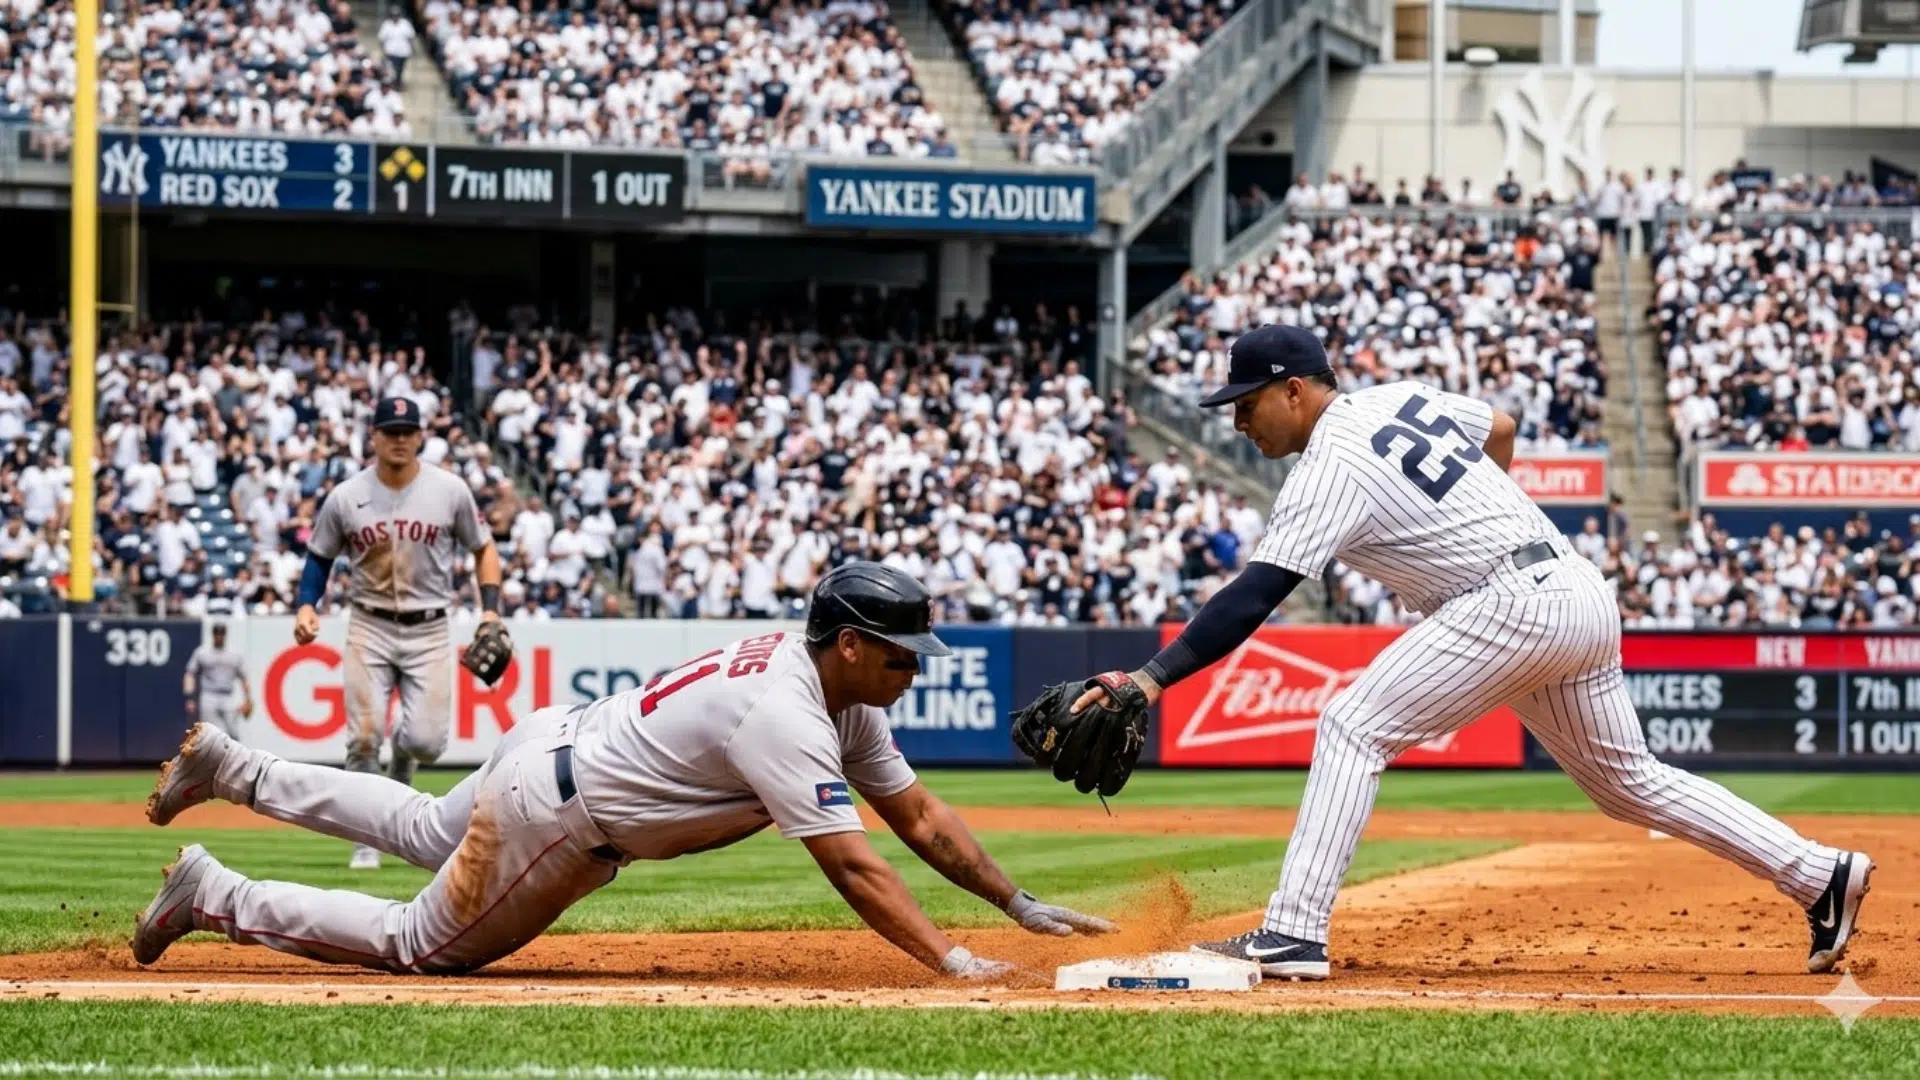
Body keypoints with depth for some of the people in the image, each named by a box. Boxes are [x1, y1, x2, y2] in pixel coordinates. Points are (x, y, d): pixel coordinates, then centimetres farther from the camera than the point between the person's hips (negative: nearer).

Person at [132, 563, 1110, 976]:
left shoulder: (841, 693, -1)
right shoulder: (786, 719, -31)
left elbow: (918, 815, 2)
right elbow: (853, 867, -35)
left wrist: (1021, 906, -3)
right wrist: (952, 963, -39)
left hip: (554, 746, 9)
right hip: (554, 817, -9)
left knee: (431, 833, 33)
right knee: (420, 945, 4)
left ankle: (232, 770, 39)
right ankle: (214, 897, 11)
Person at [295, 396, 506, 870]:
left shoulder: (450, 491, -3)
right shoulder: (345, 497, -2)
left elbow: (483, 548, 8)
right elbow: (320, 557, 10)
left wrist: (490, 608, -5)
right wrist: (306, 606, -6)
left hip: (429, 631, 0)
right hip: (370, 629, 0)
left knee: (426, 741, -10)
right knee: (363, 737, -10)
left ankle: (399, 771, 27)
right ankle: (368, 840, 4)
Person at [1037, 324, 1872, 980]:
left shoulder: (1331, 465, -11)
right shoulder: (1402, 399, 14)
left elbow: (1254, 598, -19)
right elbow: (1500, 430, 30)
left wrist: (1152, 680, -24)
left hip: (1514, 603, -9)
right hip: (1584, 596, 9)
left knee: (1354, 726, -10)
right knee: (1629, 783, 20)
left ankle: (1294, 934, -18)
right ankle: (1821, 876, 19)